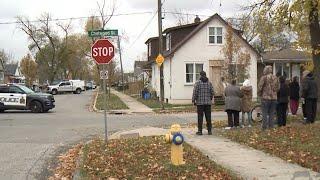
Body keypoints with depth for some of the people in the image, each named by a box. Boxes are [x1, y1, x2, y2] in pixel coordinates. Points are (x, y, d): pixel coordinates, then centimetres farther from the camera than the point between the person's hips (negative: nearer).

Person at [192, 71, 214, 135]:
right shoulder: (209, 83, 5)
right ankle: (209, 130, 9)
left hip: (200, 103, -3)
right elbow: (212, 92, 5)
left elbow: (195, 93, -9)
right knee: (208, 117, 7)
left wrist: (193, 101, 1)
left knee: (200, 117, 1)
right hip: (208, 103, 3)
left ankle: (200, 131, 2)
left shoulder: (197, 83, -6)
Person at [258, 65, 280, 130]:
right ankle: (271, 127, 14)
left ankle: (264, 128, -2)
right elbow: (277, 88, 12)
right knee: (271, 114, 12)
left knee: (265, 114, 0)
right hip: (274, 98, 5)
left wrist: (259, 94, 5)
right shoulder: (275, 78, 7)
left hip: (265, 98, -5)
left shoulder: (264, 77, -11)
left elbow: (259, 87, -11)